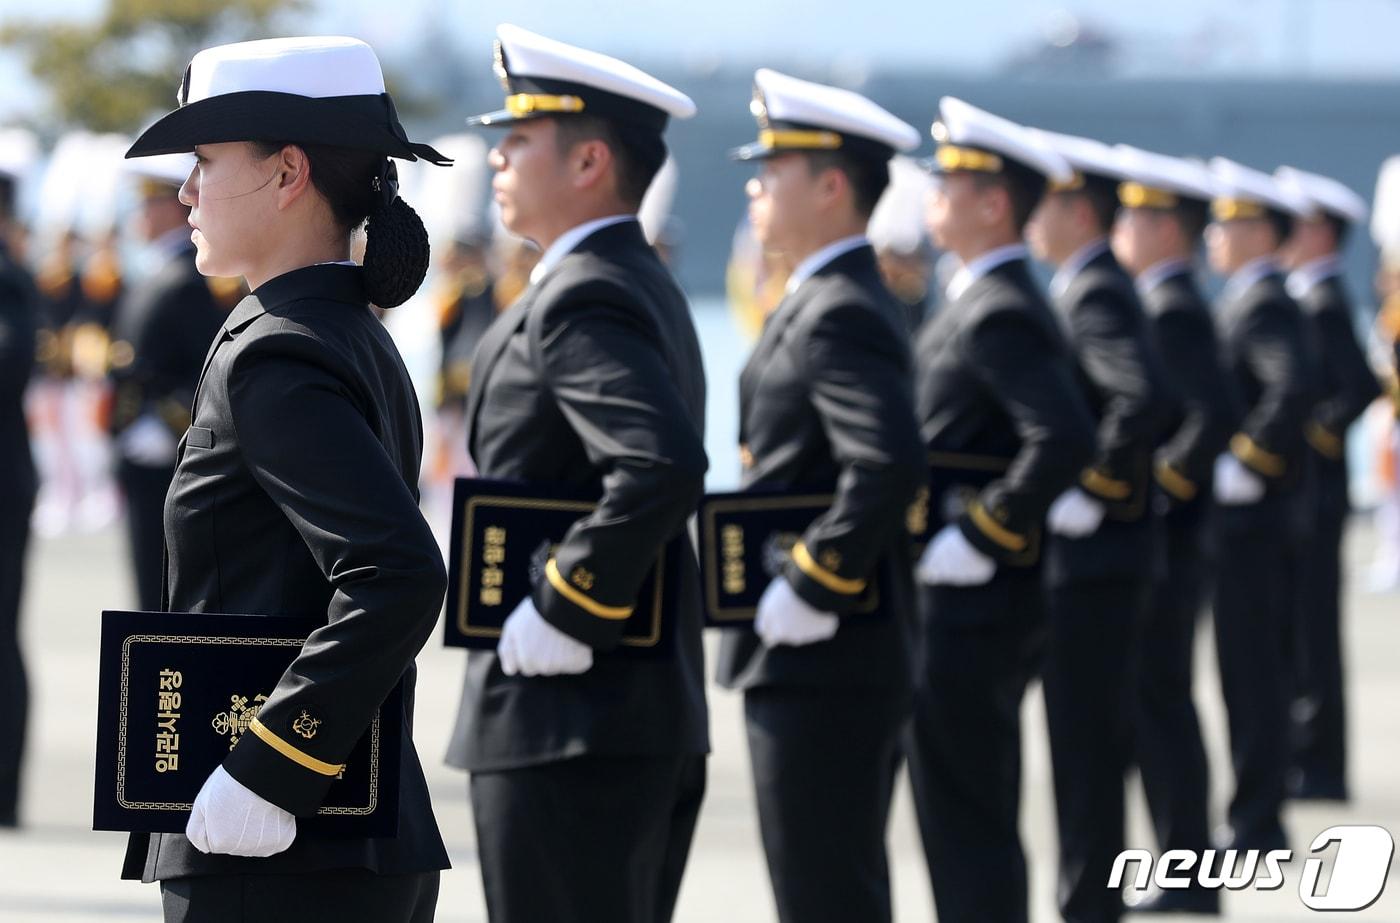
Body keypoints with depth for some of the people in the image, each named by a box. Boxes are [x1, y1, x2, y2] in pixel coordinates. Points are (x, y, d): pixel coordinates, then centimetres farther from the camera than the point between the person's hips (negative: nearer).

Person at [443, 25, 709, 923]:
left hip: (567, 726, -10)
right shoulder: (646, 285, 16)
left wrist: (563, 613, -22)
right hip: (657, 720, 10)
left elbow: (664, 467, -30)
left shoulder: (582, 301, -16)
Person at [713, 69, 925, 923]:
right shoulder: (847, 301, 16)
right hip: (854, 659, 10)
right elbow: (882, 458, 23)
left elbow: (890, 466, -30)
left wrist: (808, 588, -23)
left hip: (818, 662, -10)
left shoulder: (838, 317, -16)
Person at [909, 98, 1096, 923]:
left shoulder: (999, 315, -17)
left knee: (967, 825, -6)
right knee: (976, 821, 15)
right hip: (975, 605, 10)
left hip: (969, 606, -10)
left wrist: (977, 536, -22)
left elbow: (1066, 440, -29)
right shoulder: (991, 302, 14)